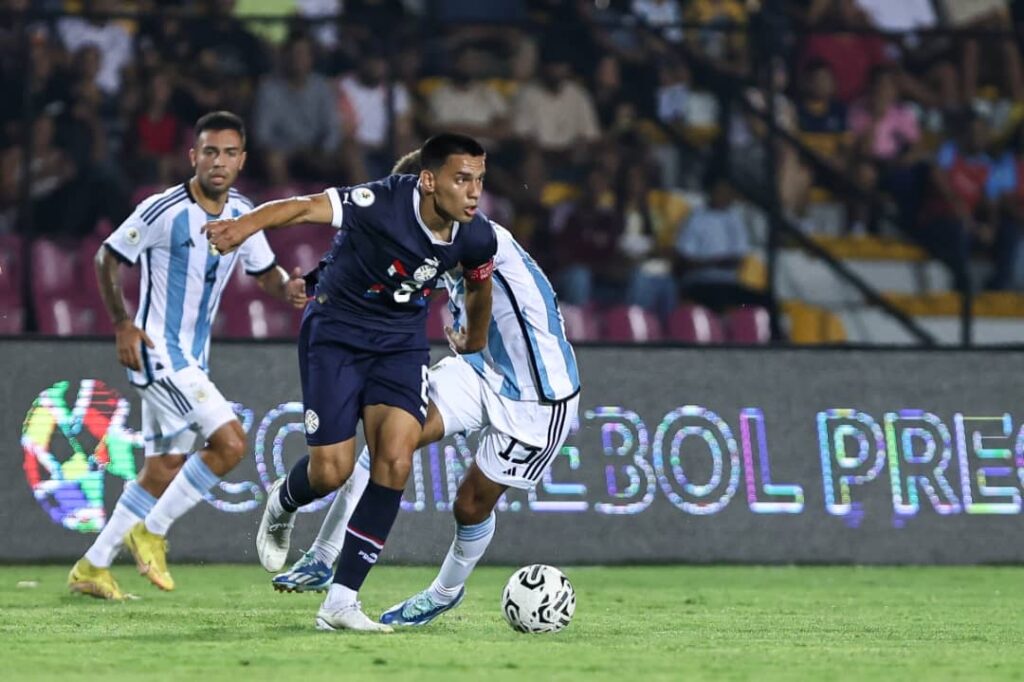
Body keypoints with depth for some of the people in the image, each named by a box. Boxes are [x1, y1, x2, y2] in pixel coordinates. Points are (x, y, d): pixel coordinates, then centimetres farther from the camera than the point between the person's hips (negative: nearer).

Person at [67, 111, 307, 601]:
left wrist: (287, 289, -9)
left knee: (162, 474, 11)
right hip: (157, 353, -8)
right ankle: (150, 532, -4)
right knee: (230, 442, -18)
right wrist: (124, 325, -12)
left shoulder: (242, 214, 4)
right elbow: (106, 258, -5)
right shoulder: (163, 211, -15)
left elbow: (265, 273, 15)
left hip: (193, 359, 8)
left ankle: (92, 567, 21)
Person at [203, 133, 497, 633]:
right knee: (331, 471, -6)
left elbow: (479, 285, 12)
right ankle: (281, 507, 35)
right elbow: (306, 207, -42)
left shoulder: (476, 238, -12)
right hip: (336, 333, -4)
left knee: (395, 460, -15)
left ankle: (341, 602, -9)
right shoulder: (383, 203, -29)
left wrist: (475, 340, 31)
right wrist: (247, 224, -61)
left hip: (402, 343, 4)